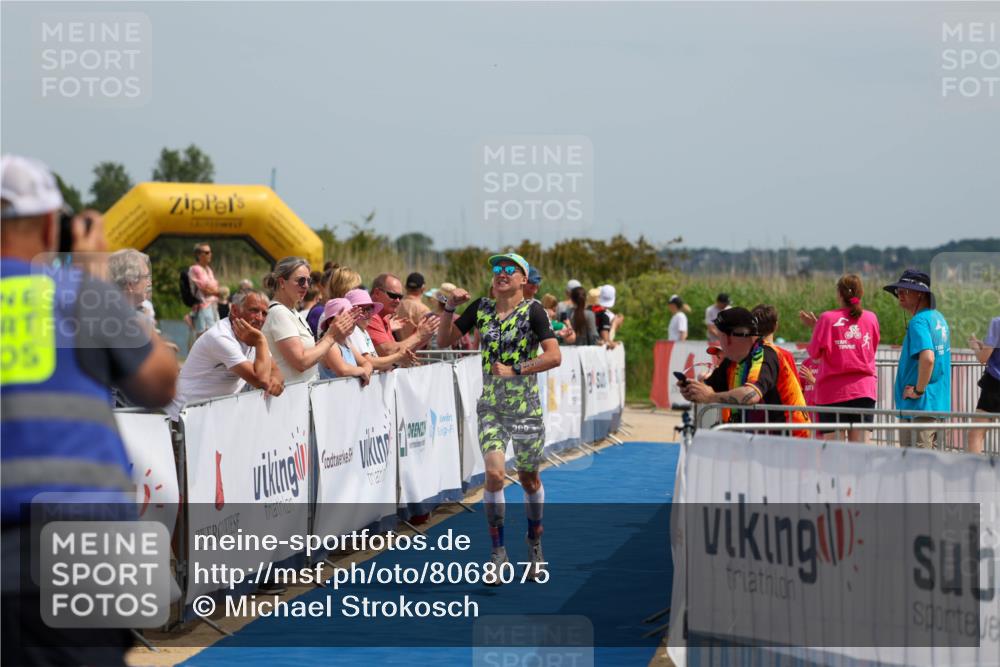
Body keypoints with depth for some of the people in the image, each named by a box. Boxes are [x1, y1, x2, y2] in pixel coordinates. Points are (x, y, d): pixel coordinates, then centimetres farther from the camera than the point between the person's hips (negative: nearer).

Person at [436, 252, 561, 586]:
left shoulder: (532, 311, -8)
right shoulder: (481, 308, 5)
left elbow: (554, 356, -16)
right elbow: (444, 340, 11)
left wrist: (514, 370, -19)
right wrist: (450, 307, -4)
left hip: (526, 407, -2)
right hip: (490, 406, 2)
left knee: (529, 478, 9)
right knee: (494, 473, -14)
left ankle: (535, 546, 29)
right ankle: (498, 553, -6)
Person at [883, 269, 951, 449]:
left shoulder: (919, 322, -17)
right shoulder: (938, 317, 15)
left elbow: (927, 358, -31)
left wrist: (918, 390, -20)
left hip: (920, 404, -10)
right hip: (937, 402, 10)